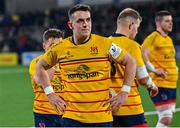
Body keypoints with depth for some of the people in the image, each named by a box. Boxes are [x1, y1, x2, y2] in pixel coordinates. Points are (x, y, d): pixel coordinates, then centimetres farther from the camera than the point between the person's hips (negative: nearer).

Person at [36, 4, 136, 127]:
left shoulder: (105, 44, -4)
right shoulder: (60, 48, 1)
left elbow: (130, 62, 5)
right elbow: (40, 66, 18)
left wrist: (124, 93, -1)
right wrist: (50, 94, 10)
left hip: (102, 118, -1)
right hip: (72, 118, 1)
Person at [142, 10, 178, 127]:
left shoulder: (169, 39, 16)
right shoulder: (153, 38, -12)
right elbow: (142, 55, -24)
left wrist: (175, 69, 18)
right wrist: (154, 69, -23)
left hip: (172, 84, 9)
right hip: (160, 84, -9)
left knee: (168, 118, 12)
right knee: (166, 119, -13)